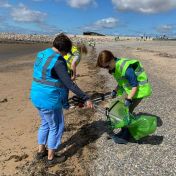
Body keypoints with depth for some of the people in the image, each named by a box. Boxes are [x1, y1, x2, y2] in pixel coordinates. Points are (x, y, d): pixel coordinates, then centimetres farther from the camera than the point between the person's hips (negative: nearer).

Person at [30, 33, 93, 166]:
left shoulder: (41, 55, 6)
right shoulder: (58, 61, -22)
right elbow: (69, 84, -25)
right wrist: (86, 98, -20)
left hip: (37, 97, 9)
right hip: (50, 100, -9)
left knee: (45, 124, 25)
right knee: (56, 127, 9)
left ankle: (41, 151, 40)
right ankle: (51, 157, 25)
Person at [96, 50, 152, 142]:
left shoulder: (126, 68, -33)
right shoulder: (115, 66, -4)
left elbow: (135, 86, -26)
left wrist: (129, 99, -29)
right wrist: (115, 90, 0)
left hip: (139, 89, -8)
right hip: (129, 89, 9)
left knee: (128, 110, -6)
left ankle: (127, 133, 11)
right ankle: (124, 130, 25)